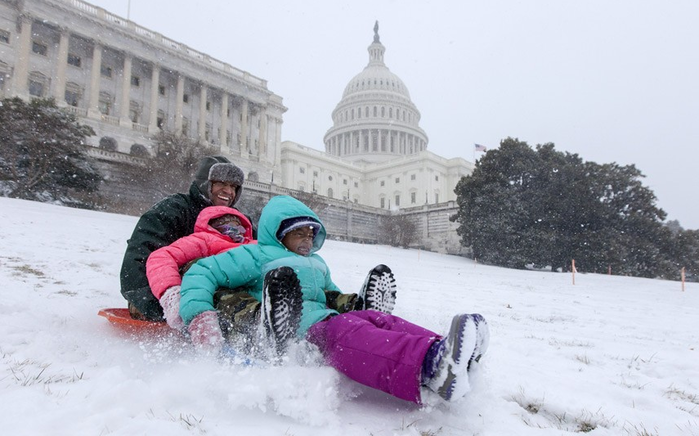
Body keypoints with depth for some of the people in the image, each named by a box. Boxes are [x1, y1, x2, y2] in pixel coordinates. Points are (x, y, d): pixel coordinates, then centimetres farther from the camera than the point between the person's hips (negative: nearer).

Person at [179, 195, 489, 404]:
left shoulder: (316, 263, 33)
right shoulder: (259, 256, 8)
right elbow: (202, 272, 0)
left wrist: (354, 303, 25)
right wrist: (200, 315, -18)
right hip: (291, 335, -8)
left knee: (377, 319, -19)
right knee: (344, 333, -36)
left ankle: (447, 357, -44)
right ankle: (430, 366, -64)